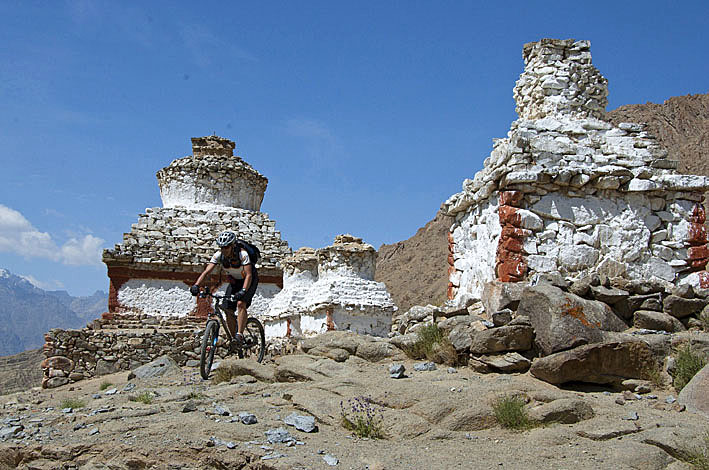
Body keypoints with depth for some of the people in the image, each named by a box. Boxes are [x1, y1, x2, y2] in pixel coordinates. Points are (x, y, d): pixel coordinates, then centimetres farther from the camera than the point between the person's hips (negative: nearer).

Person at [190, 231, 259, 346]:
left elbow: (248, 275, -38)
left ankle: (240, 335, -26)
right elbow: (206, 271, -25)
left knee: (241, 304, -28)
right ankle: (234, 340, 6)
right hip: (234, 281, 5)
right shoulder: (219, 255, -19)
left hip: (249, 281, -5)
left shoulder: (242, 254, -32)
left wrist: (243, 291, -54)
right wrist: (196, 285, -41)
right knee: (228, 310, -6)